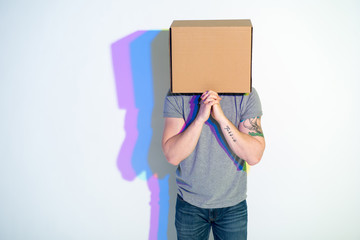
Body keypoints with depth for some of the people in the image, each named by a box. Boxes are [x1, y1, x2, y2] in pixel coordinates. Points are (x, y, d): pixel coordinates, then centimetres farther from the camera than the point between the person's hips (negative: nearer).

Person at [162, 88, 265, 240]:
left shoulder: (246, 95, -13)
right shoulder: (176, 96, -12)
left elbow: (254, 156, -19)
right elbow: (172, 156, -18)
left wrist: (221, 118, -27)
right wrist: (200, 118, -28)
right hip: (190, 203, 0)